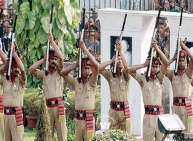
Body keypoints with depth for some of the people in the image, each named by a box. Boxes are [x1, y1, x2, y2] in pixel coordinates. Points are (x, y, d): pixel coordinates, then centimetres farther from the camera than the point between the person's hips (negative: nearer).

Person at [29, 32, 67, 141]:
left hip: (59, 106, -2)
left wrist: (52, 41, -6)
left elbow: (61, 57, -8)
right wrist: (43, 60, 6)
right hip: (48, 106, 2)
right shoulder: (44, 74, 12)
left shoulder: (59, 71, 7)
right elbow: (31, 69, -3)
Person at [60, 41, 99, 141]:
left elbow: (96, 65, -15)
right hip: (78, 118, 4)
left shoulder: (92, 81, -1)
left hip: (89, 117, -4)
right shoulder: (76, 82, 10)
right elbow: (63, 73, 6)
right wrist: (75, 65, 4)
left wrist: (85, 50, -11)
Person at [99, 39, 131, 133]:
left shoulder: (125, 75, 2)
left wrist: (120, 51, -17)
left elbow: (127, 66, -19)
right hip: (113, 109, 1)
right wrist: (111, 61, -1)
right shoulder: (110, 74, 5)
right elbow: (99, 68, -9)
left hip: (124, 108, -1)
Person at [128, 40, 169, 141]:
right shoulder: (143, 78, 3)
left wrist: (157, 48, -8)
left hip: (160, 113, 2)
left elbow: (166, 62, -3)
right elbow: (129, 70, -9)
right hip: (149, 115, -2)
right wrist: (143, 65, -4)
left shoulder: (159, 77, 8)